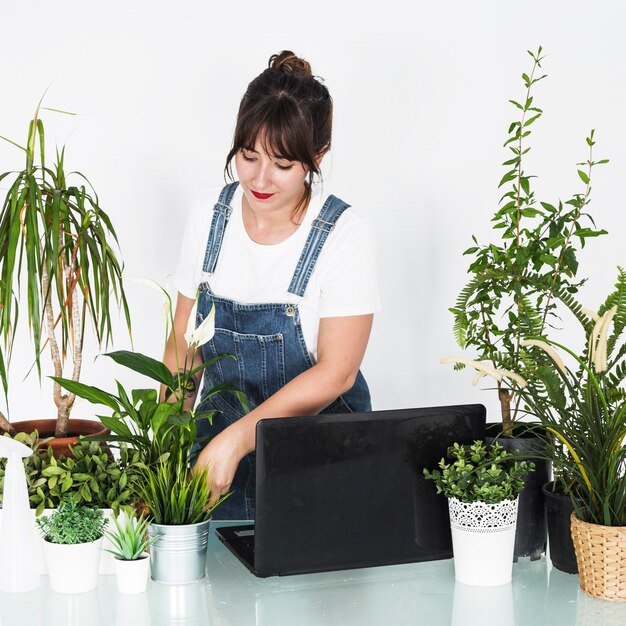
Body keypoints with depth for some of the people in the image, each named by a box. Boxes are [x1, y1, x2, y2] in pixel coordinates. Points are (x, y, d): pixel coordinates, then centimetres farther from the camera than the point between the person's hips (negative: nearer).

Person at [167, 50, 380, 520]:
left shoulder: (344, 235, -17)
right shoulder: (210, 215, -4)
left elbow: (336, 373, -20)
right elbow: (183, 340, 2)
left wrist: (237, 438, -28)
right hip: (221, 434, 4)